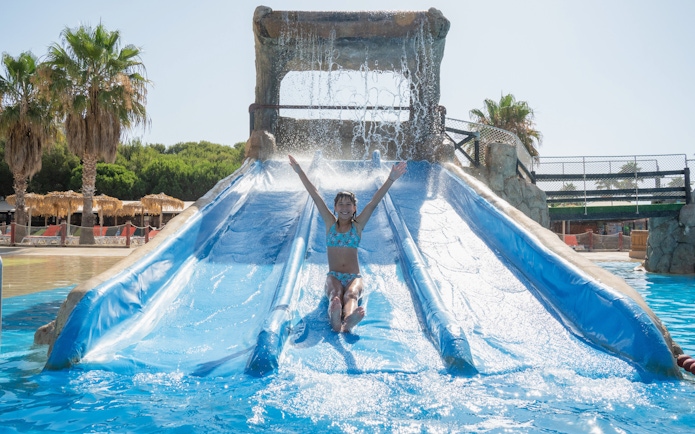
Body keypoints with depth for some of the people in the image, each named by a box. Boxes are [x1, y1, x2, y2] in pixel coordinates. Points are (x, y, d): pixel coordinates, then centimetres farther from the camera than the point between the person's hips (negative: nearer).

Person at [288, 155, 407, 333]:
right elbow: (316, 196, 3)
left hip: (354, 277, 0)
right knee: (335, 295, -34)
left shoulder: (358, 225, 7)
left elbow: (373, 202, -3)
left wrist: (391, 179, -13)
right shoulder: (330, 223, 9)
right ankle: (335, 320, -68)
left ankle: (348, 322, -66)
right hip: (333, 276, 0)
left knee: (351, 295, -33)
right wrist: (300, 172, 1)